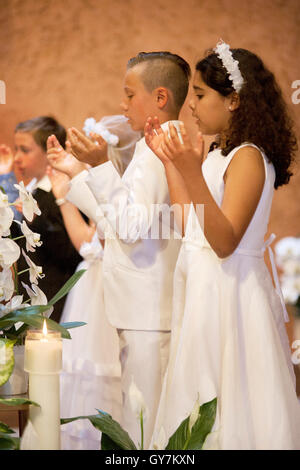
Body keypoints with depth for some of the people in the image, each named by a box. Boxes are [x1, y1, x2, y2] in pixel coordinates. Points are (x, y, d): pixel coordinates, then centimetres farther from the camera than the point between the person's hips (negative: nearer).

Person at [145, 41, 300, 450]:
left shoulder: (248, 158, -16)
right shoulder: (218, 155, 10)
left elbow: (225, 242, -23)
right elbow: (189, 223, 11)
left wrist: (193, 175, -33)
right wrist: (169, 160, 13)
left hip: (230, 291, -9)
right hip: (203, 287, 9)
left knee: (229, 405, 0)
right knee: (204, 405, 15)